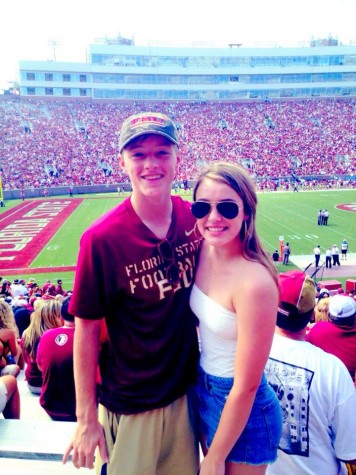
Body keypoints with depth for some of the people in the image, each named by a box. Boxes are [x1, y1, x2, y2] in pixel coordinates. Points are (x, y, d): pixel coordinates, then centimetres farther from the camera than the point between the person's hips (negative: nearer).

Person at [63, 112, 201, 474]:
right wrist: (86, 418, -8)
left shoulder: (194, 218, -9)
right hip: (130, 407, -4)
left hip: (187, 391, 5)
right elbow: (86, 329, -14)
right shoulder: (102, 238, -22)